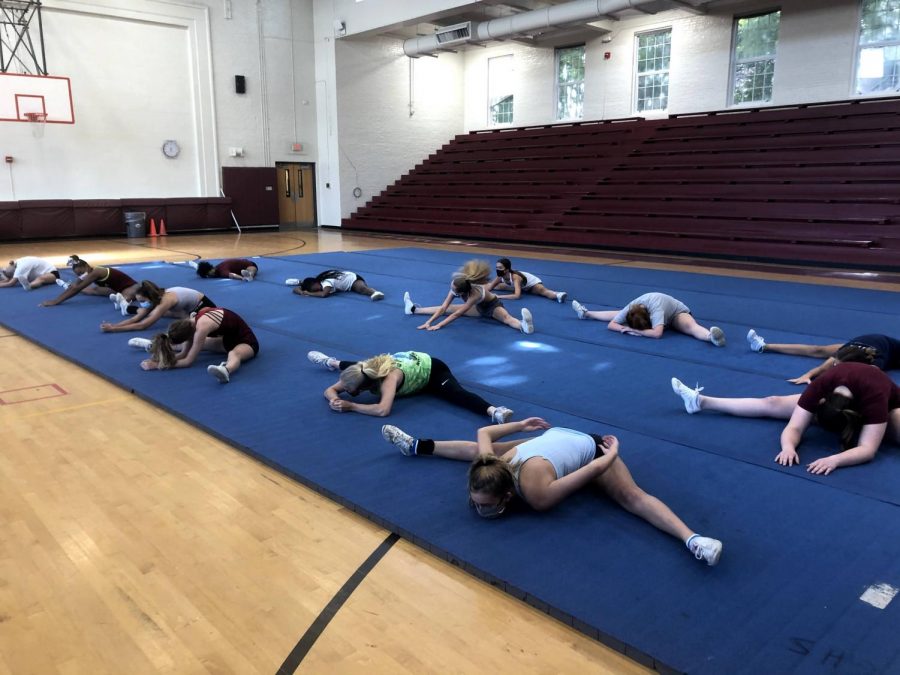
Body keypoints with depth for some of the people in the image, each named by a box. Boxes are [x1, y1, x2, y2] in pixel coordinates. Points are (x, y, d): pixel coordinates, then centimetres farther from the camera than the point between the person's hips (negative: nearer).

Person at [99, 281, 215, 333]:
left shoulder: (166, 301, -34)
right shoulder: (158, 297, -10)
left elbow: (142, 325, -34)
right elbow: (136, 318, -10)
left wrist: (113, 329, -33)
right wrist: (113, 325, -23)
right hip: (192, 308, 8)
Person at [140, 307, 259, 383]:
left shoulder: (202, 327, -32)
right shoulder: (190, 323, -8)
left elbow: (188, 361, -27)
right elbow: (183, 353, -1)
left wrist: (158, 365, -28)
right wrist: (160, 359, -15)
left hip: (247, 341, -10)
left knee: (233, 354, -43)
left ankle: (225, 370, -75)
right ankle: (155, 344, 35)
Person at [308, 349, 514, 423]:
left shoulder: (389, 378, -43)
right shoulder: (366, 371, -24)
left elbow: (383, 410, -57)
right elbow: (330, 389, -13)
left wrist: (350, 406, -50)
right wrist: (335, 399, -36)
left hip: (431, 369, -7)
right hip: (407, 360, 8)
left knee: (457, 394, -36)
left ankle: (493, 411, -54)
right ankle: (333, 363, 54)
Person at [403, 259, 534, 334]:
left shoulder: (475, 293, -41)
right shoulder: (455, 288, -23)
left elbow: (458, 314, -41)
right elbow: (443, 308, -22)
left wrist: (439, 325, -42)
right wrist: (429, 322, -31)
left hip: (493, 306, -7)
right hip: (479, 307, 7)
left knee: (506, 318, -40)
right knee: (448, 309, 6)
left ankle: (524, 326, -72)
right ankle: (415, 309, 16)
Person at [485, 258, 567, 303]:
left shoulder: (515, 277, -41)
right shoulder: (500, 276, -21)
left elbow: (517, 296, -53)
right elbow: (489, 287, -10)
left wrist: (499, 296, -54)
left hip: (533, 283, -8)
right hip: (522, 286, 8)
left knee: (542, 290, -40)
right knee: (498, 286, 19)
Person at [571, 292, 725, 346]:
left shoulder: (655, 308, -46)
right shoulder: (630, 309, -29)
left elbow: (657, 333, -57)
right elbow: (611, 324, -23)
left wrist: (633, 330, -49)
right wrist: (625, 328, -42)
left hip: (677, 312, -6)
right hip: (660, 314, 6)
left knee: (691, 326, -41)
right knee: (620, 315, 11)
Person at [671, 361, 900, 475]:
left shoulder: (874, 395, -47)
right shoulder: (821, 386, -36)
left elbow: (868, 449, -51)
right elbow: (795, 427, -35)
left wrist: (835, 460, -69)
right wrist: (788, 447, -58)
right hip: (838, 391, 3)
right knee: (772, 403, -9)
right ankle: (702, 401, -7)